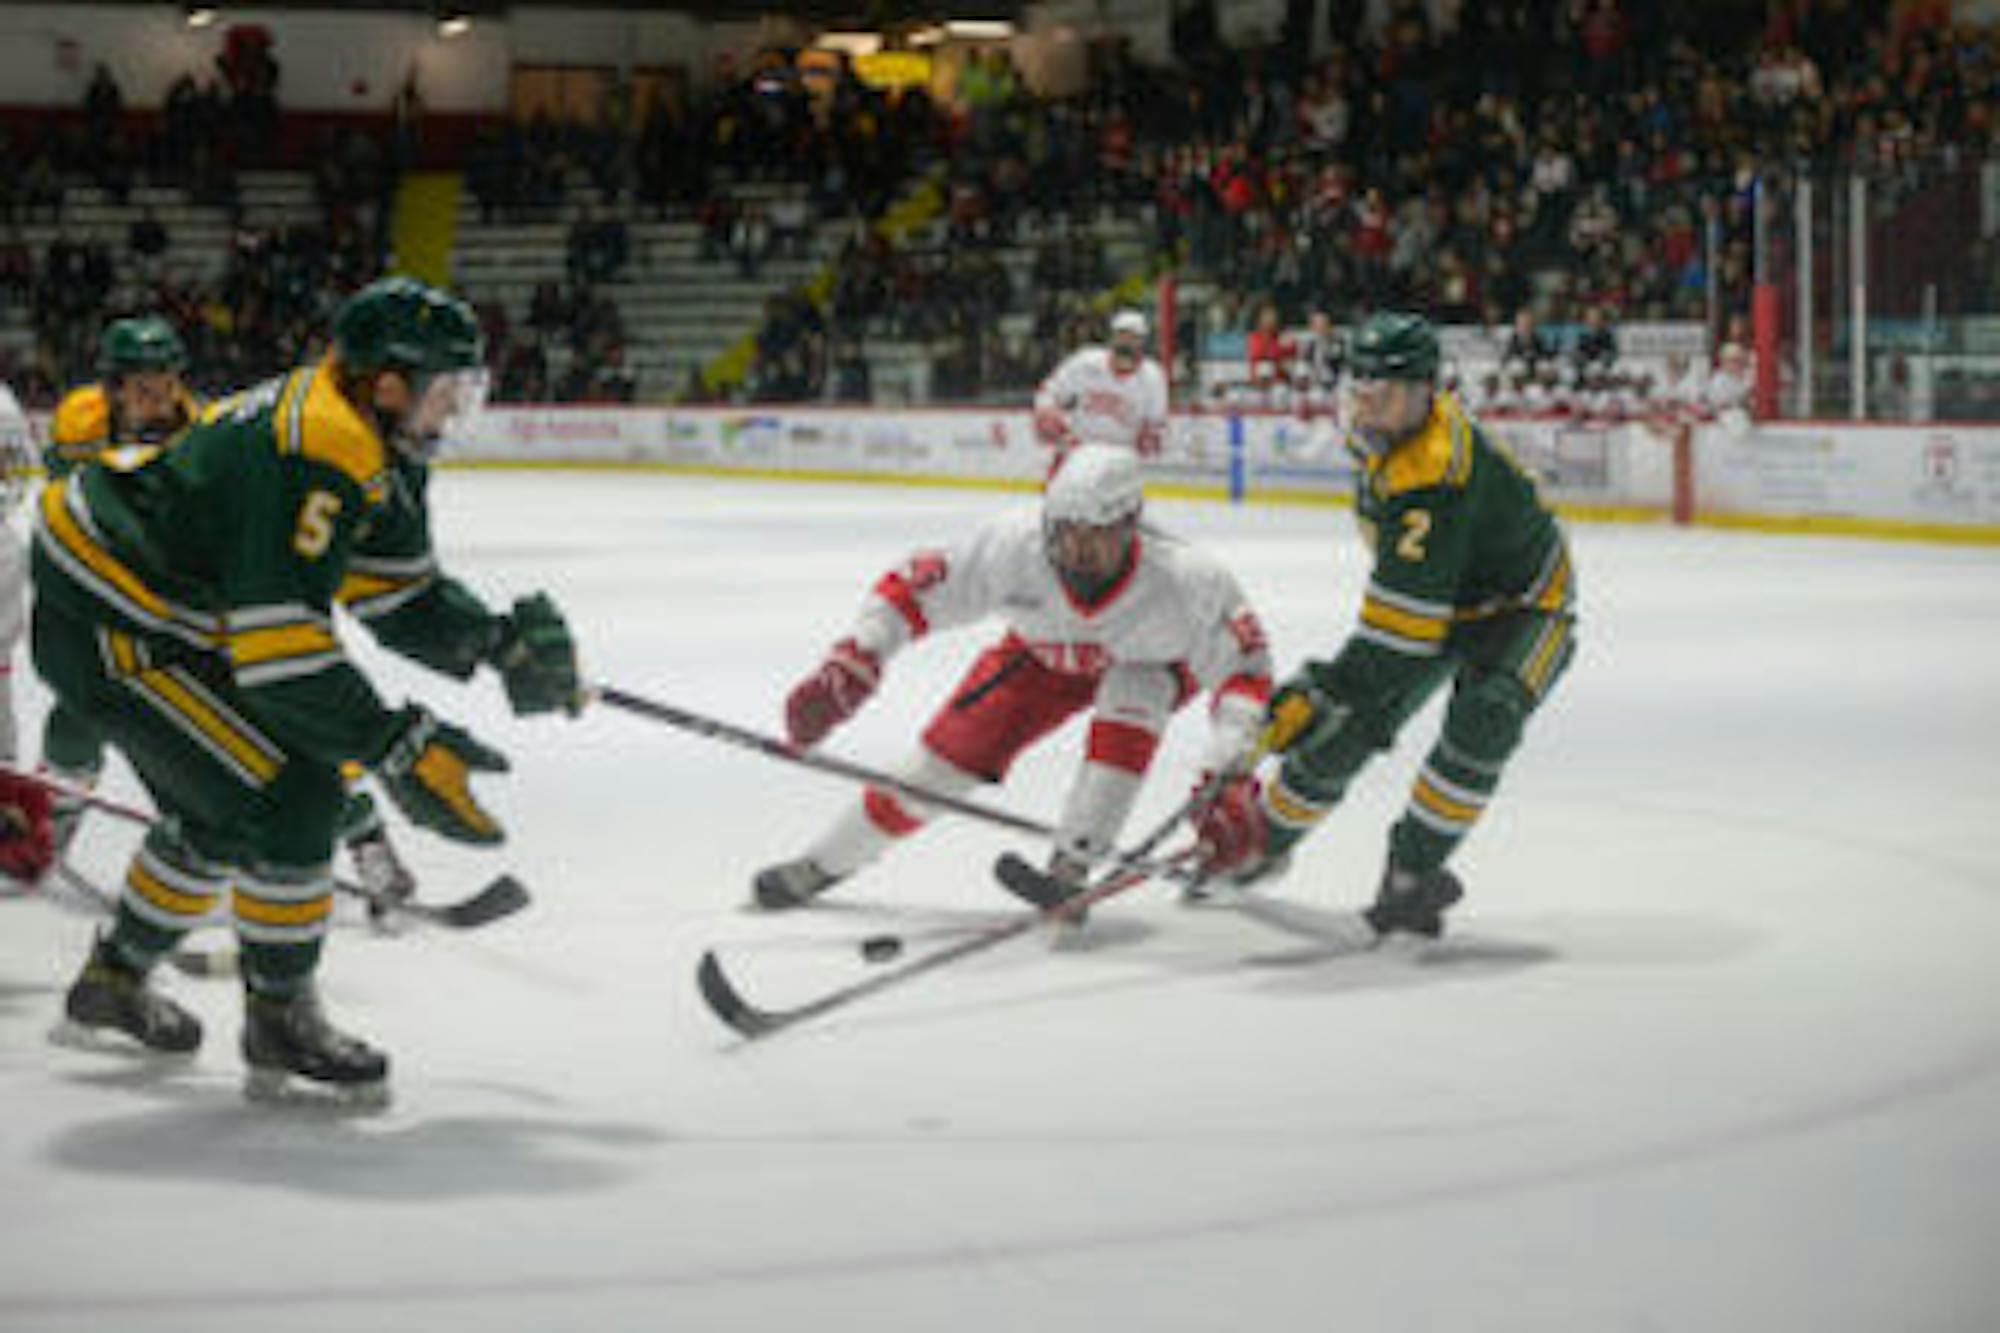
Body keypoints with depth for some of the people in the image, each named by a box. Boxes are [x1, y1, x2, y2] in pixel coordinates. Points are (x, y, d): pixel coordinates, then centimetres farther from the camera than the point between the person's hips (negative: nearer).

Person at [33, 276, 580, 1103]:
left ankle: (113, 980, 43)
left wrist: (499, 640, -6)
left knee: (222, 806, 25)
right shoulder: (310, 454, -28)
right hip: (104, 626, -11)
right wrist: (401, 748, -29)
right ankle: (279, 1020, -1)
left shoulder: (384, 449, 4)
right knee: (292, 797, -14)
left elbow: (401, 593, 10)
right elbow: (278, 643, -31)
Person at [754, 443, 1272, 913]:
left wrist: (1225, 771, -41)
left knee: (1130, 698, -35)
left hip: (1155, 662, -2)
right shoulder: (1011, 548, -37)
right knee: (950, 755, -4)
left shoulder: (1183, 580, -40)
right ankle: (824, 862, 17)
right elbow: (909, 592, -26)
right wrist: (847, 665, -36)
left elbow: (1245, 666, -29)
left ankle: (1070, 867, -29)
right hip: (1045, 655, 2)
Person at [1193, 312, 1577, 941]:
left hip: (1523, 607, -8)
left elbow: (1407, 616, -39)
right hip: (1438, 597, 8)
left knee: (1481, 723, -34)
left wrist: (1325, 688, -37)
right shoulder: (1382, 430, -9)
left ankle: (1412, 871, -21)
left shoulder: (1434, 480, -39)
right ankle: (1262, 841, 20)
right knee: (1347, 726, 0)